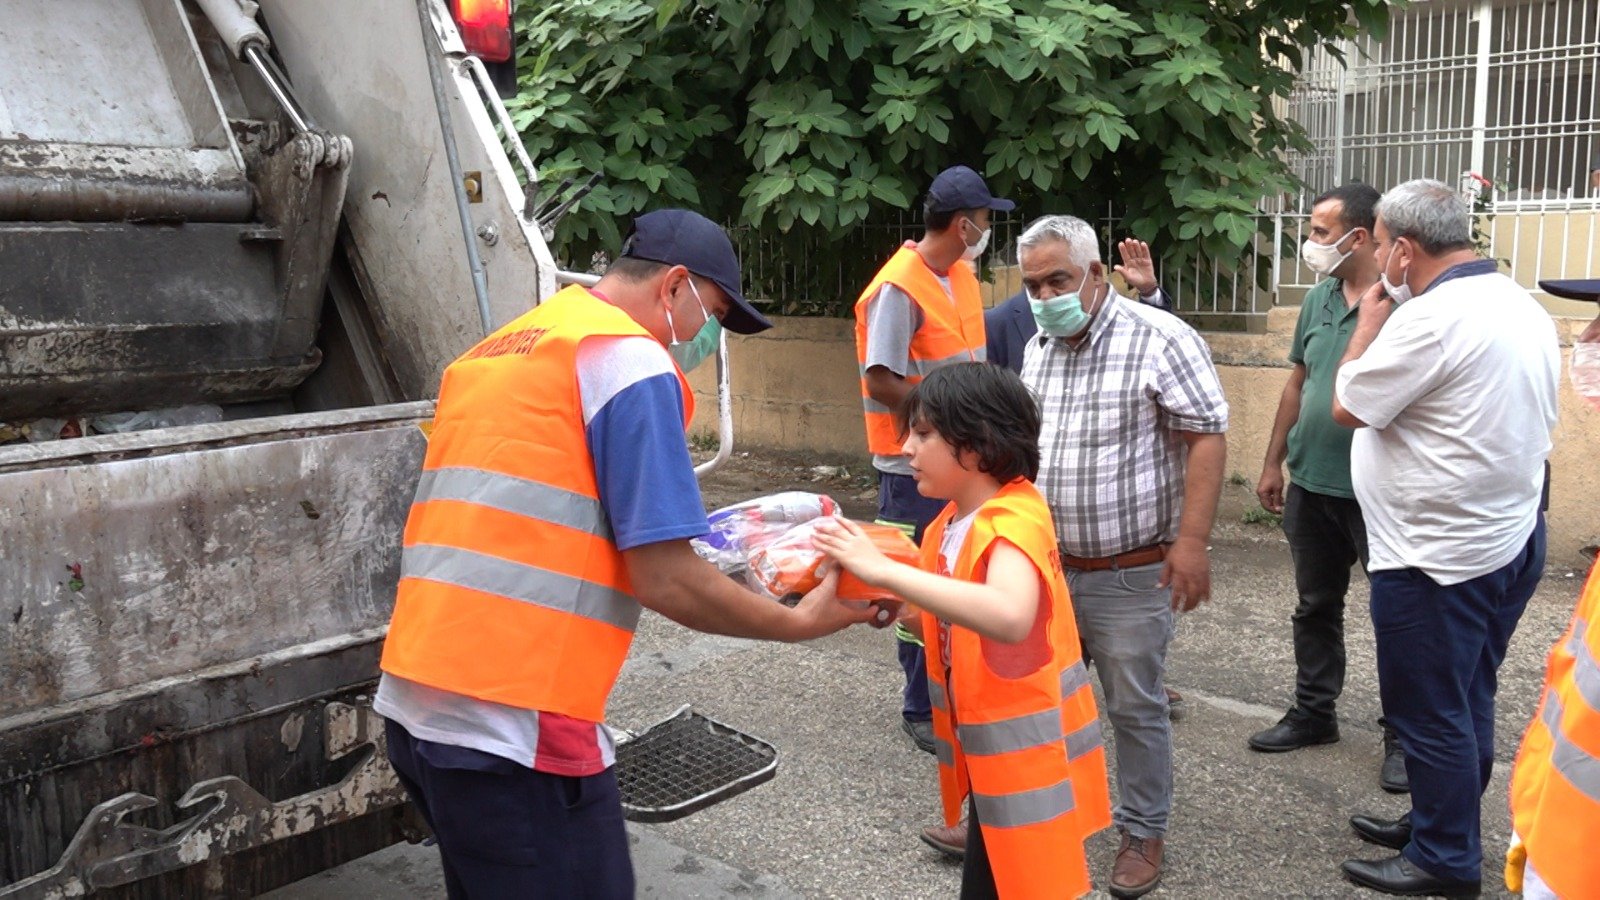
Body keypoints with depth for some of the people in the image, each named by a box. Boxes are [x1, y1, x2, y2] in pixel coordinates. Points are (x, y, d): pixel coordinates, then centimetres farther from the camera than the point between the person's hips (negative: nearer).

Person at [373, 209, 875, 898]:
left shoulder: (491, 351, 17)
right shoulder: (631, 359, -9)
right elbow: (667, 582, -13)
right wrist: (802, 622, 0)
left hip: (413, 703, 9)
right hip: (516, 728, -9)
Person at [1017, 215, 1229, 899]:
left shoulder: (1161, 340, -12)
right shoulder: (1036, 350, 9)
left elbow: (1207, 438, -14)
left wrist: (1191, 542, -21)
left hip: (1132, 575, -6)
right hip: (1047, 567, 6)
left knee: (1136, 709, 6)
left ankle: (1143, 832, 24)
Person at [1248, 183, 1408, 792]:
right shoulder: (1318, 298, 7)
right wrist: (1274, 462, 14)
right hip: (1310, 484, 7)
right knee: (1315, 606, 18)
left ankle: (1402, 736, 21)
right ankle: (1313, 713, 33)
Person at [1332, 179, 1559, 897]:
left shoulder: (1432, 318, -23)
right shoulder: (1522, 306, 8)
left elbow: (1348, 406, -12)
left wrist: (1371, 318, -3)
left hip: (1437, 559, -10)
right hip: (1509, 540, 10)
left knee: (1429, 713, 5)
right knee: (1465, 705, 20)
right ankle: (1438, 823, 35)